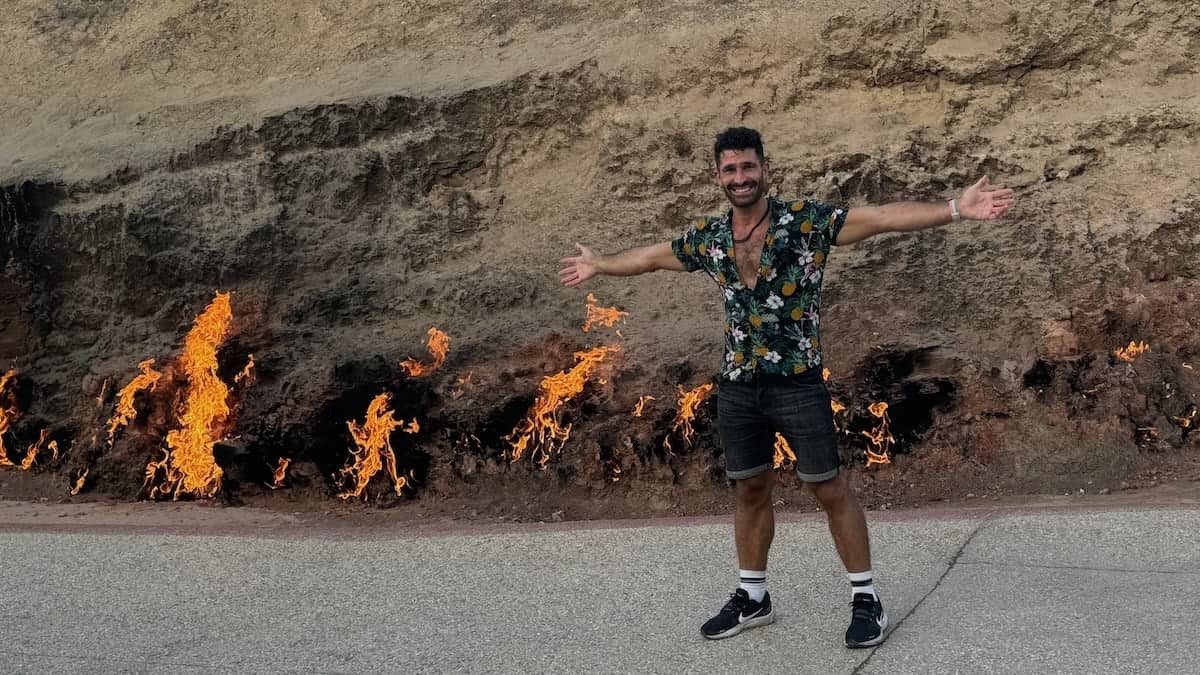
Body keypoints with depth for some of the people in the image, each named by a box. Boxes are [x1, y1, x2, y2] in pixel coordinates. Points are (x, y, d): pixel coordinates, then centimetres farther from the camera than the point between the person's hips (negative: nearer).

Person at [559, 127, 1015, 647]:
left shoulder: (806, 220, -8)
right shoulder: (707, 236, 6)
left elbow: (883, 217, -17)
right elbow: (651, 257, 23)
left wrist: (955, 209, -27)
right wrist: (598, 265, 35)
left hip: (797, 382, -4)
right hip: (737, 386, 5)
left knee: (830, 489, 1)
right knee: (750, 490, 15)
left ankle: (866, 598, 15)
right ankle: (752, 597, 30)